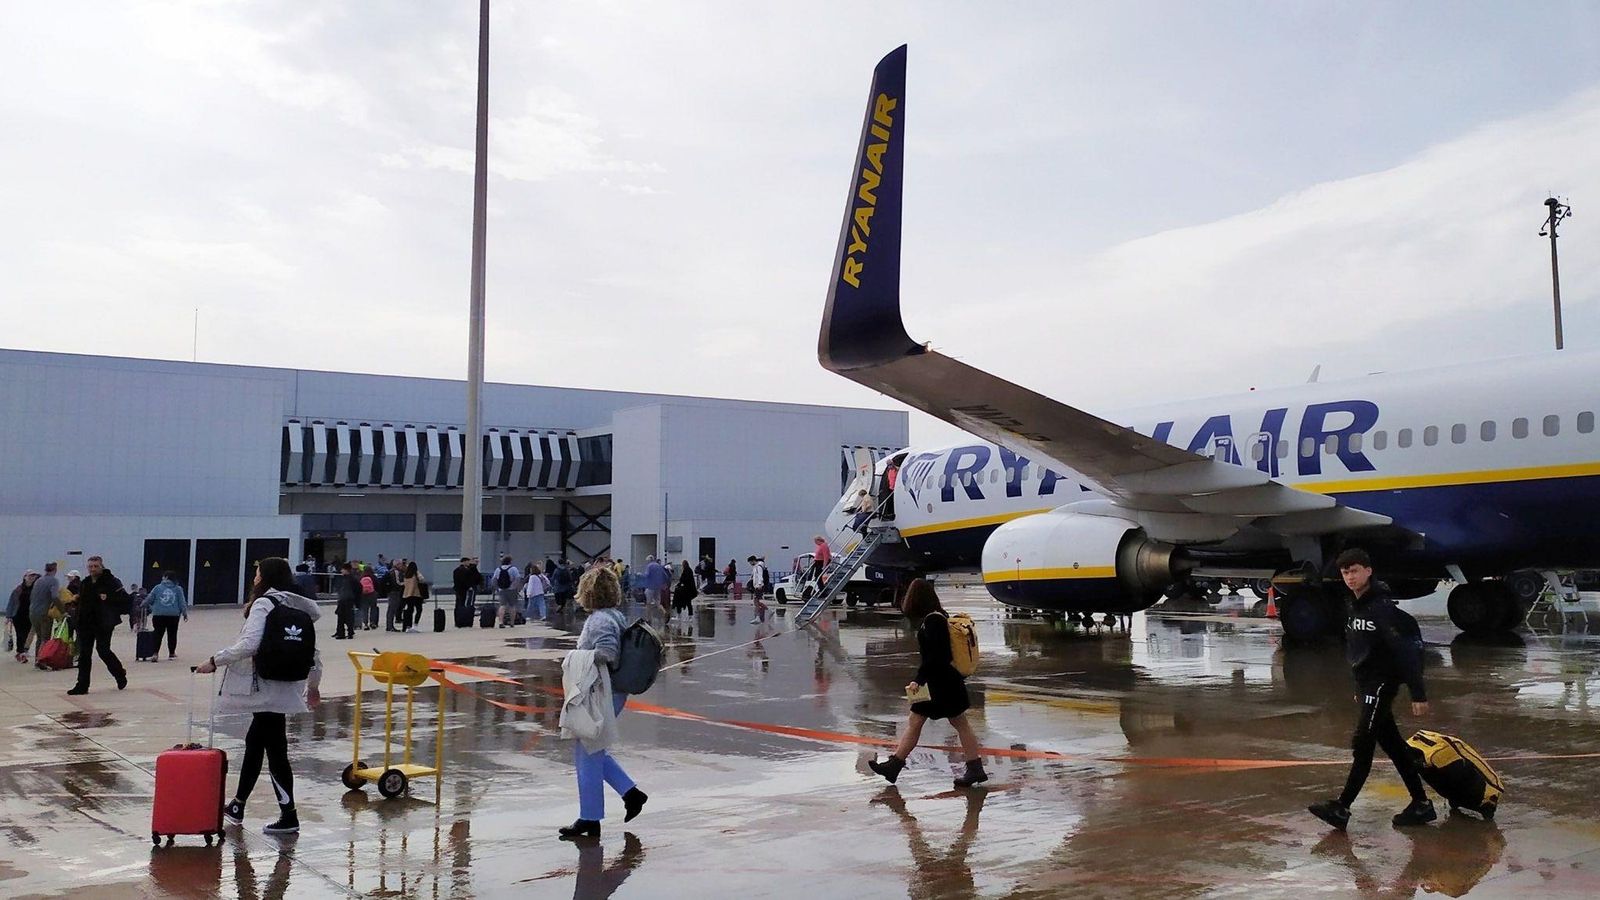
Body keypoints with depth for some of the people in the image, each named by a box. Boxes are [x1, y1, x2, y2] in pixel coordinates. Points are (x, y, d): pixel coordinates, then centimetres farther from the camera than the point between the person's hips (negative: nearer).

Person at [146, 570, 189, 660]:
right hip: (173, 615, 1)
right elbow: (182, 602, 4)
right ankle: (172, 653, 23)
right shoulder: (178, 589, 3)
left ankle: (155, 654, -12)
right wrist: (185, 613, 11)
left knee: (158, 634, 1)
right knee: (172, 634, 12)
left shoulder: (157, 588, 1)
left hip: (159, 615, -1)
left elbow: (149, 600, 4)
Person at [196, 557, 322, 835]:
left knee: (275, 750, -3)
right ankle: (237, 806, 32)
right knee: (254, 741, 20)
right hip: (285, 687, 8)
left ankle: (289, 817, 2)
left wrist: (215, 661, -15)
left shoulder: (263, 604, -12)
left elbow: (249, 644, -24)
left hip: (266, 689, -8)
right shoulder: (297, 608, 11)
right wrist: (313, 685, 23)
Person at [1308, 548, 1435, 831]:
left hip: (1382, 682, -9)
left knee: (1362, 744, -8)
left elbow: (1405, 651, -21)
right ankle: (1421, 804, 20)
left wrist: (1418, 693, -23)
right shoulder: (1352, 605, 9)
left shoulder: (1381, 606, -18)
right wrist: (1358, 688, 21)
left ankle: (1342, 808, -7)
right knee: (1392, 744, 12)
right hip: (1365, 683, 9)